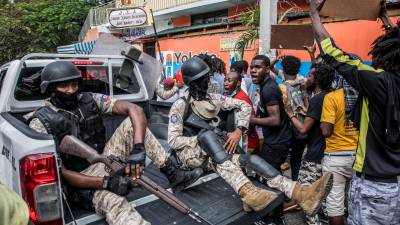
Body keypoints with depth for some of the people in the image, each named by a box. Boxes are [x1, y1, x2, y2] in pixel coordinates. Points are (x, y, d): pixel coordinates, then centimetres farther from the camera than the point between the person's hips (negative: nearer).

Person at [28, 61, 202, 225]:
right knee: (113, 203, -36)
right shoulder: (41, 123, -14)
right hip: (84, 177, -4)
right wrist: (105, 183, -29)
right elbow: (58, 172, -18)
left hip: (106, 158, 5)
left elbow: (134, 109, -14)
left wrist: (138, 147, -31)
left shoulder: (90, 100, -5)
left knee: (131, 123, -15)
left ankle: (174, 174, -13)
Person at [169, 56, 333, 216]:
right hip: (191, 155, -4)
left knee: (251, 159, -20)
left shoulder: (213, 99, 8)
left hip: (211, 156, 5)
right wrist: (202, 140, -19)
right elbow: (173, 141, -11)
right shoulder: (180, 106, -7)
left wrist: (239, 131, -5)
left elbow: (244, 106, 9)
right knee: (207, 133, -38)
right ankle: (247, 193, -51)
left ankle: (300, 195, -35)